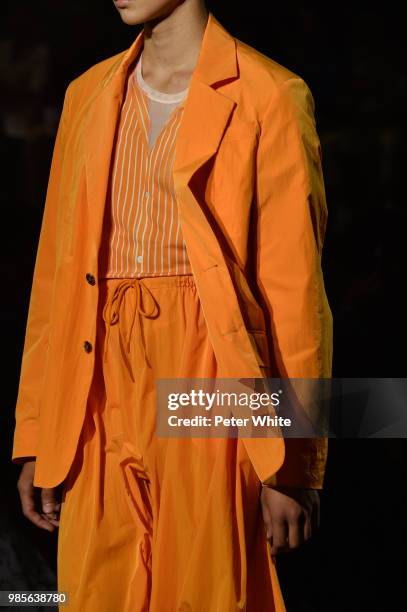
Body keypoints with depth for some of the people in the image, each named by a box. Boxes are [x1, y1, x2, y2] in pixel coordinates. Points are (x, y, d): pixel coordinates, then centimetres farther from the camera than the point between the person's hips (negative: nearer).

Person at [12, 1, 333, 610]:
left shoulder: (268, 98, -3)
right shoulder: (89, 95, 14)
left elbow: (297, 290, -6)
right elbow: (55, 272, 13)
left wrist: (292, 465, -8)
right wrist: (36, 441, 9)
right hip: (102, 395, 5)